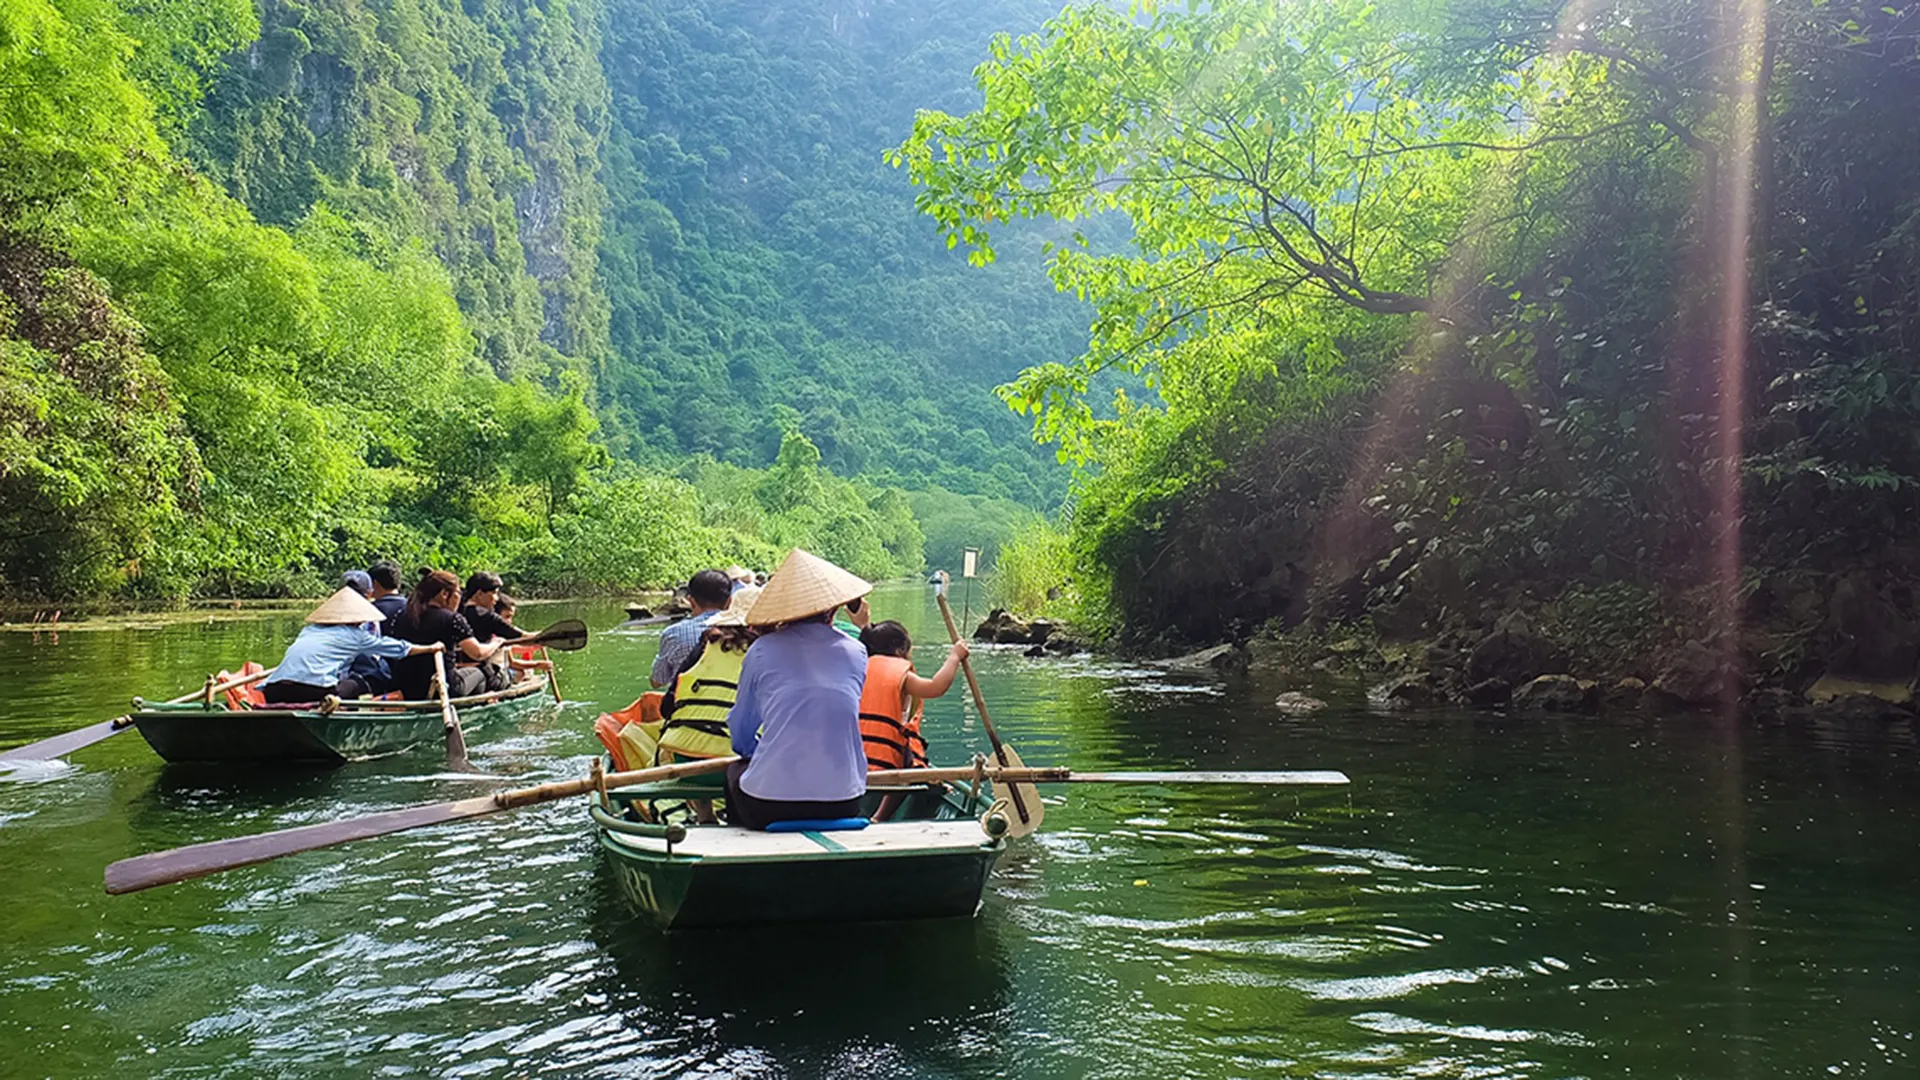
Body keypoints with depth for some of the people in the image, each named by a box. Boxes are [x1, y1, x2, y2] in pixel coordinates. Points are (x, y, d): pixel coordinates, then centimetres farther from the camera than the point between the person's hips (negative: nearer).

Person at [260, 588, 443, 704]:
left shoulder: (310, 629, 30)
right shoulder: (356, 633, 16)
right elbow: (400, 648, 25)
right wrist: (431, 647, 41)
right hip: (314, 690, -5)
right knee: (357, 683, 18)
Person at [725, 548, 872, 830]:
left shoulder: (762, 651, 1)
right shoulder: (856, 652, 6)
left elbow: (740, 738, 12)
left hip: (767, 806, -2)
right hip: (842, 804, 2)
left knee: (735, 769, 29)